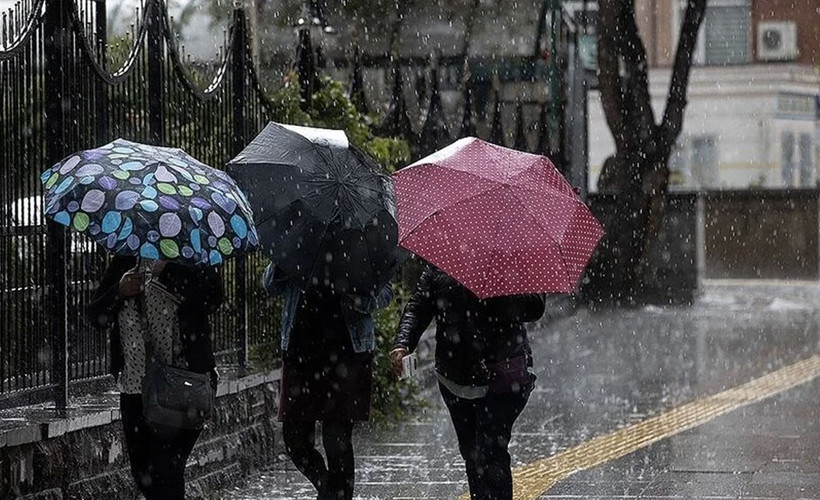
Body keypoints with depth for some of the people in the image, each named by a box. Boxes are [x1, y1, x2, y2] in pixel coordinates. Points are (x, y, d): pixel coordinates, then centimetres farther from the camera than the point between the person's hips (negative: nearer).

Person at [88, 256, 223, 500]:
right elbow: (96, 315, 10)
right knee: (142, 473, 13)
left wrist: (164, 268, -23)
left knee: (164, 472, -12)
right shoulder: (123, 262, 11)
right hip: (134, 388, 5)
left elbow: (211, 297, -21)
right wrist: (119, 292, -9)